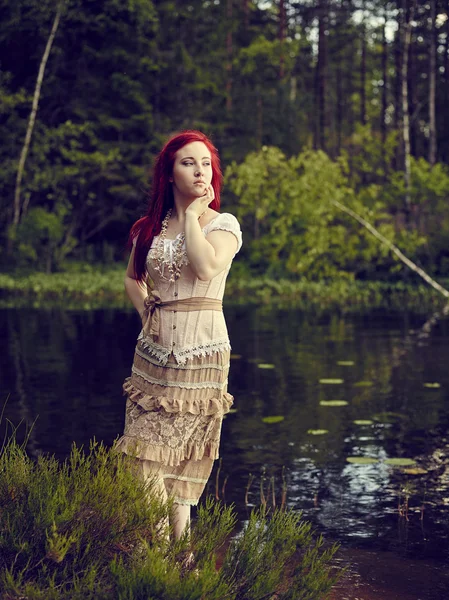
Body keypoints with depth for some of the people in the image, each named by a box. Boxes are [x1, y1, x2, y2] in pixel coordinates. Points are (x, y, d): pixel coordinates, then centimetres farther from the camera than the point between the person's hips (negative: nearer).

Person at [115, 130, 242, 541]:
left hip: (202, 352, -3)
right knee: (146, 454, 0)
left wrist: (192, 214, -10)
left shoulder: (223, 224, 0)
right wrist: (144, 307, 8)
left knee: (185, 455, 0)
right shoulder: (150, 228, 10)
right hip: (153, 350, 3)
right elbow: (132, 279, 26)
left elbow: (205, 267, -22)